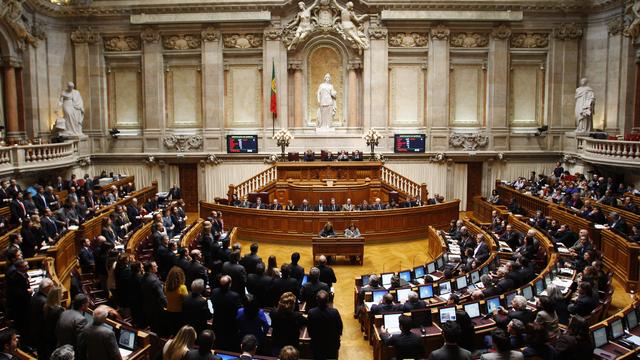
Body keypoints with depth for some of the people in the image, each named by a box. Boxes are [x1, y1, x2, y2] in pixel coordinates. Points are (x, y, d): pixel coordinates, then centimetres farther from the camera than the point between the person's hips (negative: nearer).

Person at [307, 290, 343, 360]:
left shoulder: (311, 313, -22)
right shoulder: (334, 312, -25)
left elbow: (309, 329, -8)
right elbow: (339, 327, -10)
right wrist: (337, 336, 11)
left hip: (317, 344, 1)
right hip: (332, 344, 0)